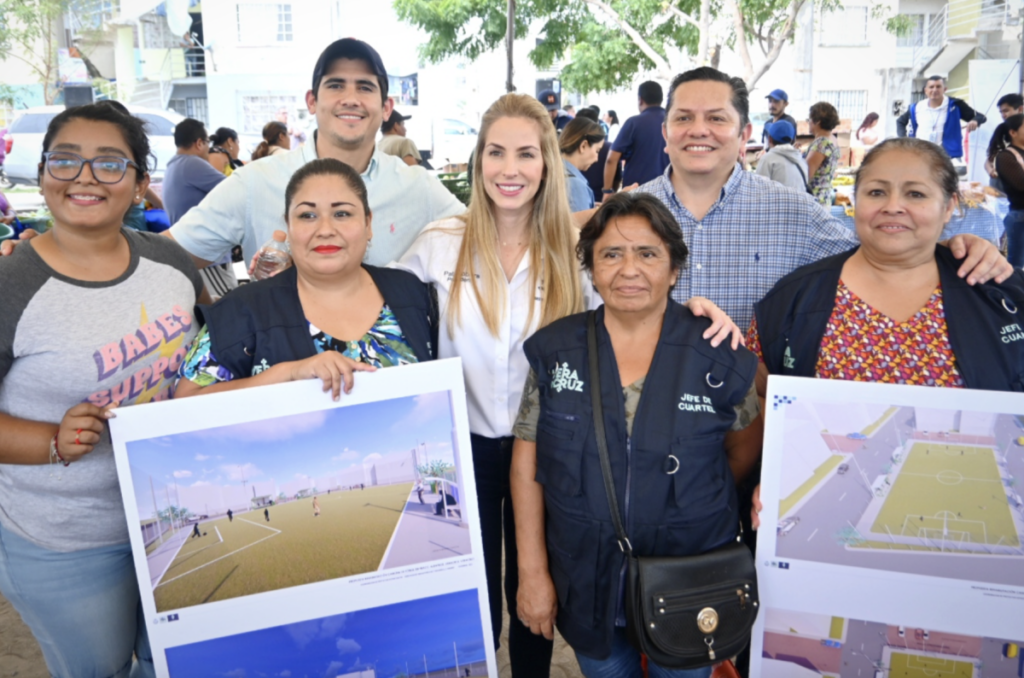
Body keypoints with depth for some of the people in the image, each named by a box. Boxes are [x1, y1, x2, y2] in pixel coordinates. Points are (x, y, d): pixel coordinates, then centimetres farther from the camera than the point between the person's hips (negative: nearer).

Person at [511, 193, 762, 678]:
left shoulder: (719, 356, -9)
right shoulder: (555, 351, -5)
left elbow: (746, 446, 5)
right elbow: (527, 459, -4)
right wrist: (532, 572, -6)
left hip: (690, 584, 0)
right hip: (585, 585, 1)